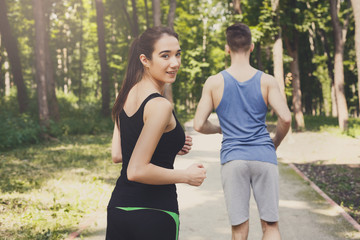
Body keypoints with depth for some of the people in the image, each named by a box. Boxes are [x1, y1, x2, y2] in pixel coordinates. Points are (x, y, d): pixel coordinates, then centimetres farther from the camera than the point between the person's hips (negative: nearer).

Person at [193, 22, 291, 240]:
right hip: (264, 157, 0)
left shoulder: (214, 82, 1)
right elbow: (286, 118, -8)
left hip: (232, 158, 0)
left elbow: (199, 125, -1)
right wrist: (275, 143, 10)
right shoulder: (267, 81, 0)